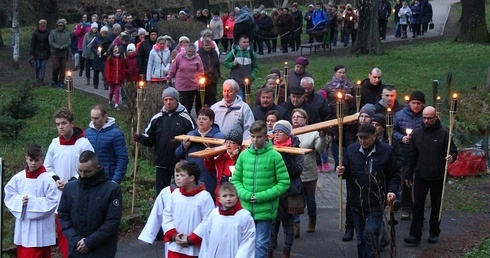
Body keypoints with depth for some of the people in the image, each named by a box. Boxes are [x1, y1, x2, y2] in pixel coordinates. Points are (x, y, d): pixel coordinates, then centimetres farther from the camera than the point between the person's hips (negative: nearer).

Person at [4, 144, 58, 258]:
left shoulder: (47, 179, -11)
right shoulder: (18, 178, 2)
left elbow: (52, 201, -14)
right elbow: (9, 196, 7)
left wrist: (33, 202, -18)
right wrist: (20, 200, -11)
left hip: (41, 229, -4)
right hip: (23, 226, 4)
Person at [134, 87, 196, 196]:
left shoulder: (185, 118, -4)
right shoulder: (157, 118, 7)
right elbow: (149, 140, 11)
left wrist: (180, 143, -19)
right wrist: (140, 138, -11)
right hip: (162, 163, 3)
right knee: (161, 192, 7)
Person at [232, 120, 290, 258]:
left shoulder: (274, 156, -7)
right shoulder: (244, 155, 4)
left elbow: (284, 183, -6)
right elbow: (236, 180, 10)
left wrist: (262, 196, -12)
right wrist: (245, 195, -8)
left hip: (265, 210, -3)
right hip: (246, 209, 3)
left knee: (261, 245, 0)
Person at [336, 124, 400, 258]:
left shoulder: (386, 150, -4)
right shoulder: (351, 149, 4)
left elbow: (394, 175, 4)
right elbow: (348, 172, 14)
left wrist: (392, 190, -11)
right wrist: (342, 172, -8)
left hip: (376, 203, -4)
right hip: (357, 202, 4)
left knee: (370, 233, -19)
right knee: (361, 239, 13)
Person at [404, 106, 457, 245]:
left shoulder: (443, 133, -5)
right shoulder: (417, 134, 6)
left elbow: (453, 151, 1)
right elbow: (412, 156, 12)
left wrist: (451, 157, -24)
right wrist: (409, 175, 12)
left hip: (438, 177, -2)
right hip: (420, 176, 2)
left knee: (436, 206, 10)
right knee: (418, 205, -2)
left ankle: (434, 233, 22)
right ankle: (415, 235, -1)